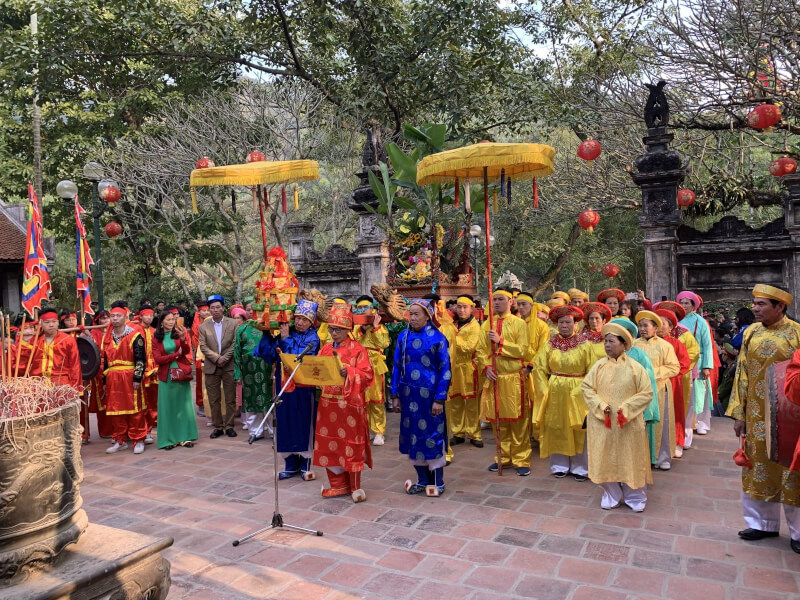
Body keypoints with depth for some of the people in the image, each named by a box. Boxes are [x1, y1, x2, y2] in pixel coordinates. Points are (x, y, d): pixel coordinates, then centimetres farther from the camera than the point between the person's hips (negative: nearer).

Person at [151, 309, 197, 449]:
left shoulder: (180, 332, 3)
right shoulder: (156, 338, 1)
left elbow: (187, 351, -9)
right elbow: (157, 359, -5)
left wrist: (183, 338, -26)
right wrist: (176, 354, -8)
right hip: (166, 375, 0)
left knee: (183, 405, 4)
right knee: (167, 407, 4)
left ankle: (185, 437, 12)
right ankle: (169, 439, 11)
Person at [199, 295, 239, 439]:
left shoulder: (233, 323, 2)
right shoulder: (203, 327, 5)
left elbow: (235, 343, -3)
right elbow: (203, 346, -2)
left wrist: (225, 358, -13)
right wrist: (217, 358, -13)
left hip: (229, 366, -1)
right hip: (211, 367, 1)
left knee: (230, 398, 4)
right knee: (214, 399, 5)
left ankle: (229, 426, 13)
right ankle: (217, 426, 15)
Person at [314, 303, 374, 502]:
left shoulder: (357, 349, -6)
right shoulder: (325, 349, 11)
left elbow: (367, 375, -13)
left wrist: (348, 373, -28)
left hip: (350, 404, -6)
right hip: (328, 403, 6)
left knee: (351, 444, 3)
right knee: (329, 443, 10)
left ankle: (355, 486, 17)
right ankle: (339, 484, 24)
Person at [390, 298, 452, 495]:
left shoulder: (437, 337, -6)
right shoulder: (403, 337, 6)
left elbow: (445, 370, -7)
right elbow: (396, 366, 10)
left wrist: (440, 399, -11)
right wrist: (395, 395, 6)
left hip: (429, 395, -4)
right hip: (408, 395, 4)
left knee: (432, 435, 3)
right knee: (413, 436, 10)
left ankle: (437, 482, 18)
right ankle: (422, 480, 25)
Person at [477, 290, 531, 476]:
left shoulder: (519, 324, -1)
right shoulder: (487, 325, 10)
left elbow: (522, 351, -9)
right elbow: (481, 350, 8)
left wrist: (500, 341, -15)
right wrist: (486, 367, -8)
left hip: (514, 378, -3)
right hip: (494, 378, 4)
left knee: (518, 421, 0)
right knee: (498, 420, 9)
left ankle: (521, 460, 9)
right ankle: (503, 457, 22)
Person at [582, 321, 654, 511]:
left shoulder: (635, 367, -6)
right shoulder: (599, 365, 0)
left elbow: (646, 393, -5)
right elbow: (586, 387, 1)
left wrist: (626, 408, -15)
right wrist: (601, 406, -12)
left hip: (628, 423, -2)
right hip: (602, 422, 2)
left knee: (629, 458, 8)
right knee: (605, 459, 8)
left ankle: (635, 497, 27)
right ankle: (611, 495, 26)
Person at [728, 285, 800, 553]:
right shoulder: (751, 333, 4)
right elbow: (742, 374, 6)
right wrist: (739, 413, 4)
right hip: (757, 414, 4)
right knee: (759, 469, 12)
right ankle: (764, 523, 28)